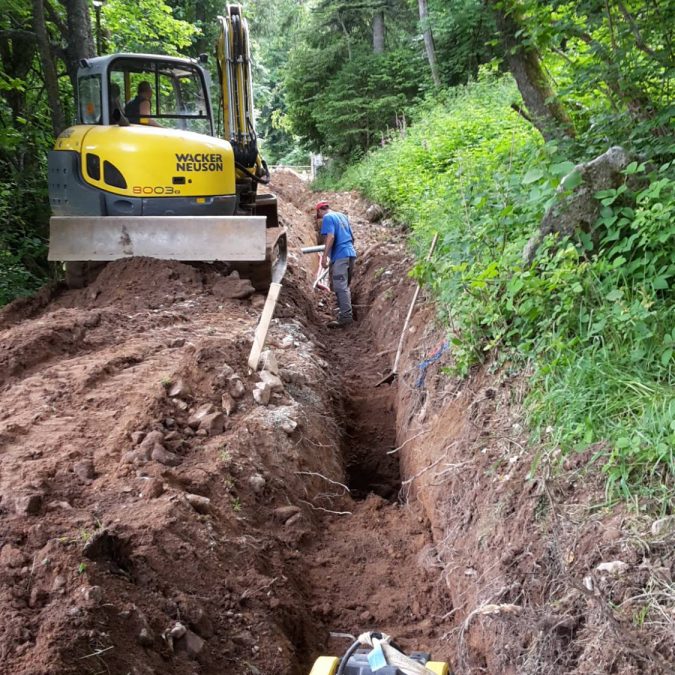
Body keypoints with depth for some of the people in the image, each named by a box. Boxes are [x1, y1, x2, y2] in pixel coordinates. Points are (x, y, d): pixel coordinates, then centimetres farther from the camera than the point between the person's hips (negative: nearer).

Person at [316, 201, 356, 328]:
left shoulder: (327, 218, -3)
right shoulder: (342, 216, 21)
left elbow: (331, 237, -17)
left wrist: (324, 256, -17)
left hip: (340, 255, -9)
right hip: (350, 253, 9)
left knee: (340, 286, -10)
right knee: (345, 286, 17)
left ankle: (345, 316, -14)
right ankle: (346, 311, 23)